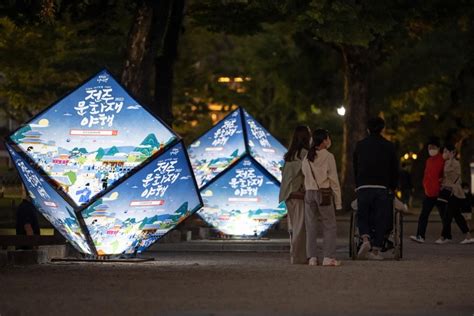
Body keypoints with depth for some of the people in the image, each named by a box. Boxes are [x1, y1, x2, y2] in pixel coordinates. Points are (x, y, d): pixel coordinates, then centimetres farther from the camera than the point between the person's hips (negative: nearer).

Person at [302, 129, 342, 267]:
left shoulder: (307, 158, 8)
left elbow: (305, 174, 7)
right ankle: (328, 257, -4)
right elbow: (334, 179, -6)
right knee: (329, 225, 2)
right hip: (324, 192, -4)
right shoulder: (328, 156, -6)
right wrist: (338, 200, -3)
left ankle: (312, 257, 4)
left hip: (309, 192, 4)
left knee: (311, 226, 7)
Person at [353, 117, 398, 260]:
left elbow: (355, 168, 13)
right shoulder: (389, 146, 4)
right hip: (382, 188, -1)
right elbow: (394, 170, 7)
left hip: (363, 187, 1)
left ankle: (365, 239, -18)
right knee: (380, 218, 4)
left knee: (362, 216, 10)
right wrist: (392, 188, 18)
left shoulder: (360, 145, 7)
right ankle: (375, 250, 2)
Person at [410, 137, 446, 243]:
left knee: (444, 215, 4)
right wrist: (425, 187, 5)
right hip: (429, 193, 6)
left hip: (439, 194, -6)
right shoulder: (428, 161, 13)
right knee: (423, 215, -2)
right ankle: (420, 236, -6)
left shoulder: (443, 160, -7)